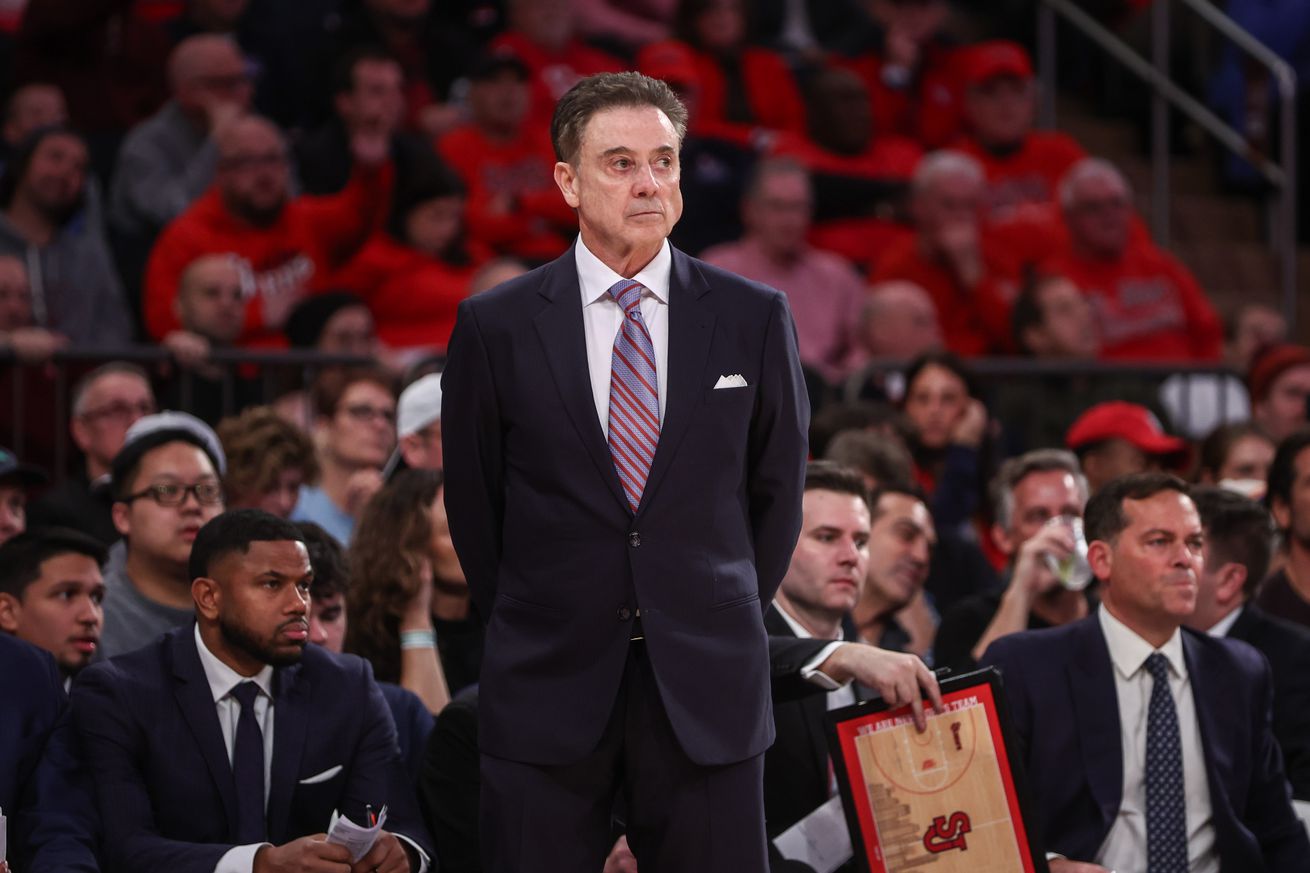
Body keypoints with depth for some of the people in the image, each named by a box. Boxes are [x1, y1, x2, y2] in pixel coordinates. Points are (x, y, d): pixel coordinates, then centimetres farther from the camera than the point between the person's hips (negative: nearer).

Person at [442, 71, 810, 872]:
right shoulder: (495, 326, -1)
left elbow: (778, 487, 12)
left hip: (707, 688, 1)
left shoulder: (754, 318, 2)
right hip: (548, 687, -1)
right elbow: (473, 500, 8)